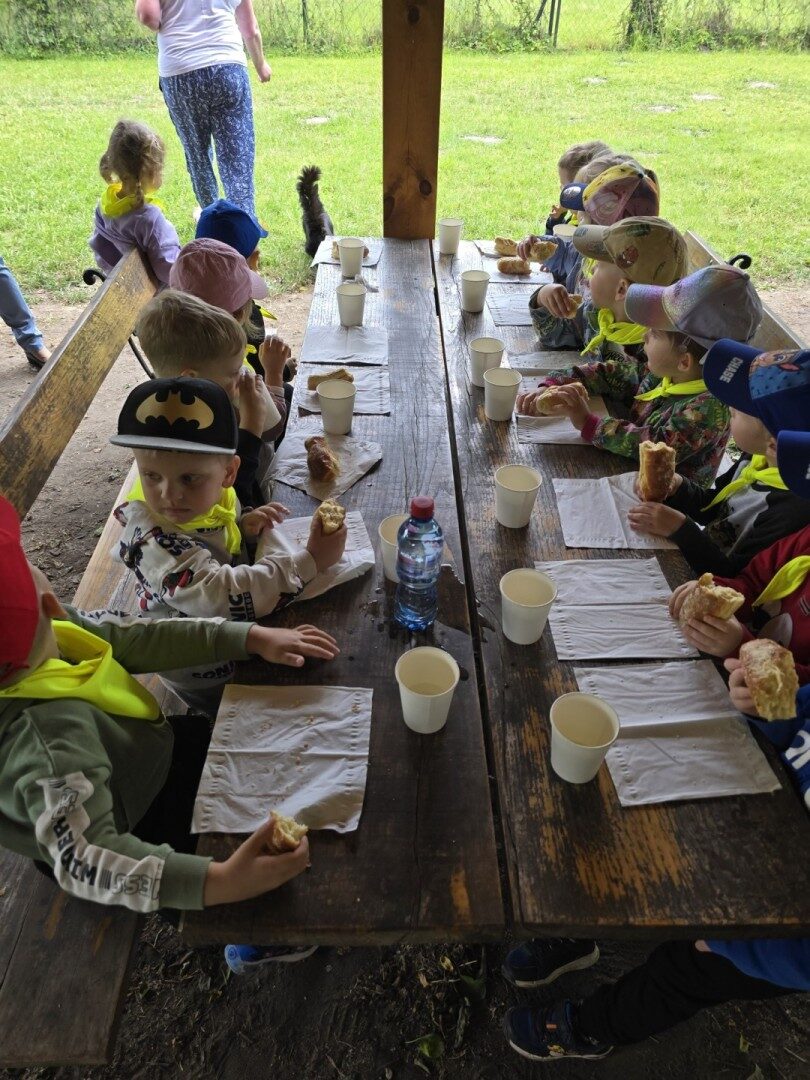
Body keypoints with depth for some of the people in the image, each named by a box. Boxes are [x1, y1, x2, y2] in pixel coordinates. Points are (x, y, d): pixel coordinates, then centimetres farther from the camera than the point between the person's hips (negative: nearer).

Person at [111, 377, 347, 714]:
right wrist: (309, 560, -36)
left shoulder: (215, 495, -15)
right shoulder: (153, 543, -37)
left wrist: (243, 526, -16)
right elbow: (222, 595, -42)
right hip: (207, 678, -6)